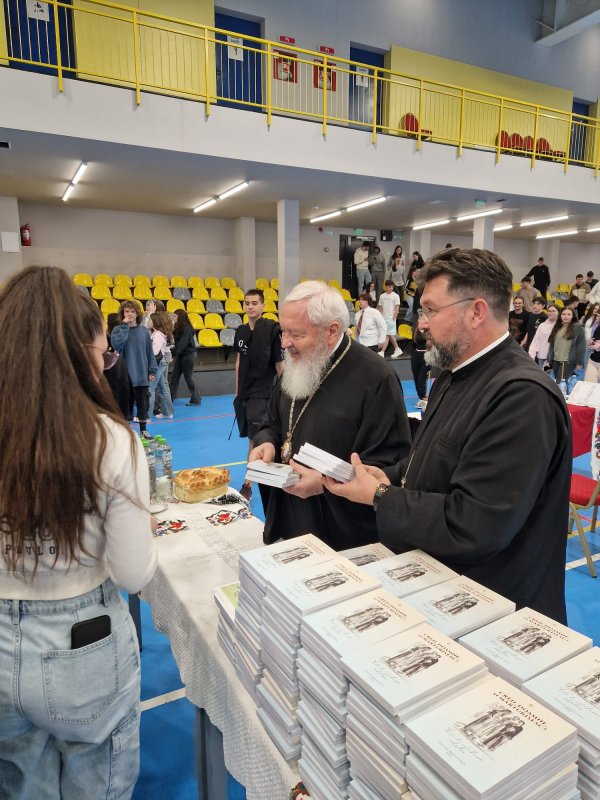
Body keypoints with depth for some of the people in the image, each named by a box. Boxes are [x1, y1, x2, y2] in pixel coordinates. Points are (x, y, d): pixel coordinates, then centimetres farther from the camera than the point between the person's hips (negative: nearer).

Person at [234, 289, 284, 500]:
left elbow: (280, 364, -8)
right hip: (243, 393, 6)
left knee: (254, 439, -8)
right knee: (251, 438, 14)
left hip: (261, 393, -6)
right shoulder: (241, 331, 7)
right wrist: (237, 392, 16)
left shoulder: (272, 329, -11)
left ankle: (247, 485, -1)